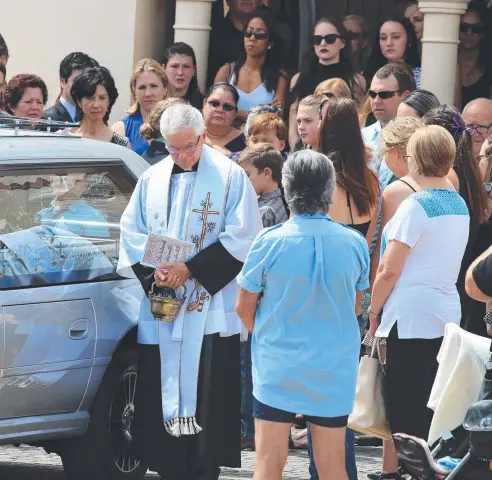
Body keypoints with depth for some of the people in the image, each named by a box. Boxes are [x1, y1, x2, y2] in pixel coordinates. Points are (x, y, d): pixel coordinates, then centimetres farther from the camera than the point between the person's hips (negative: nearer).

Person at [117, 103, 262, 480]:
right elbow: (131, 233, 12)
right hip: (160, 309, 4)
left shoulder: (230, 177, -2)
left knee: (206, 399, -6)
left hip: (209, 305, -4)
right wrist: (153, 271, -7)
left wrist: (190, 270, -15)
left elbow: (241, 237, -8)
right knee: (161, 391, 3)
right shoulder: (152, 179, 12)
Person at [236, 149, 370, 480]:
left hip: (277, 366, -2)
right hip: (334, 371, 2)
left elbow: (244, 307, -2)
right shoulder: (355, 244, -6)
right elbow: (355, 307, 8)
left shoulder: (270, 242, -12)